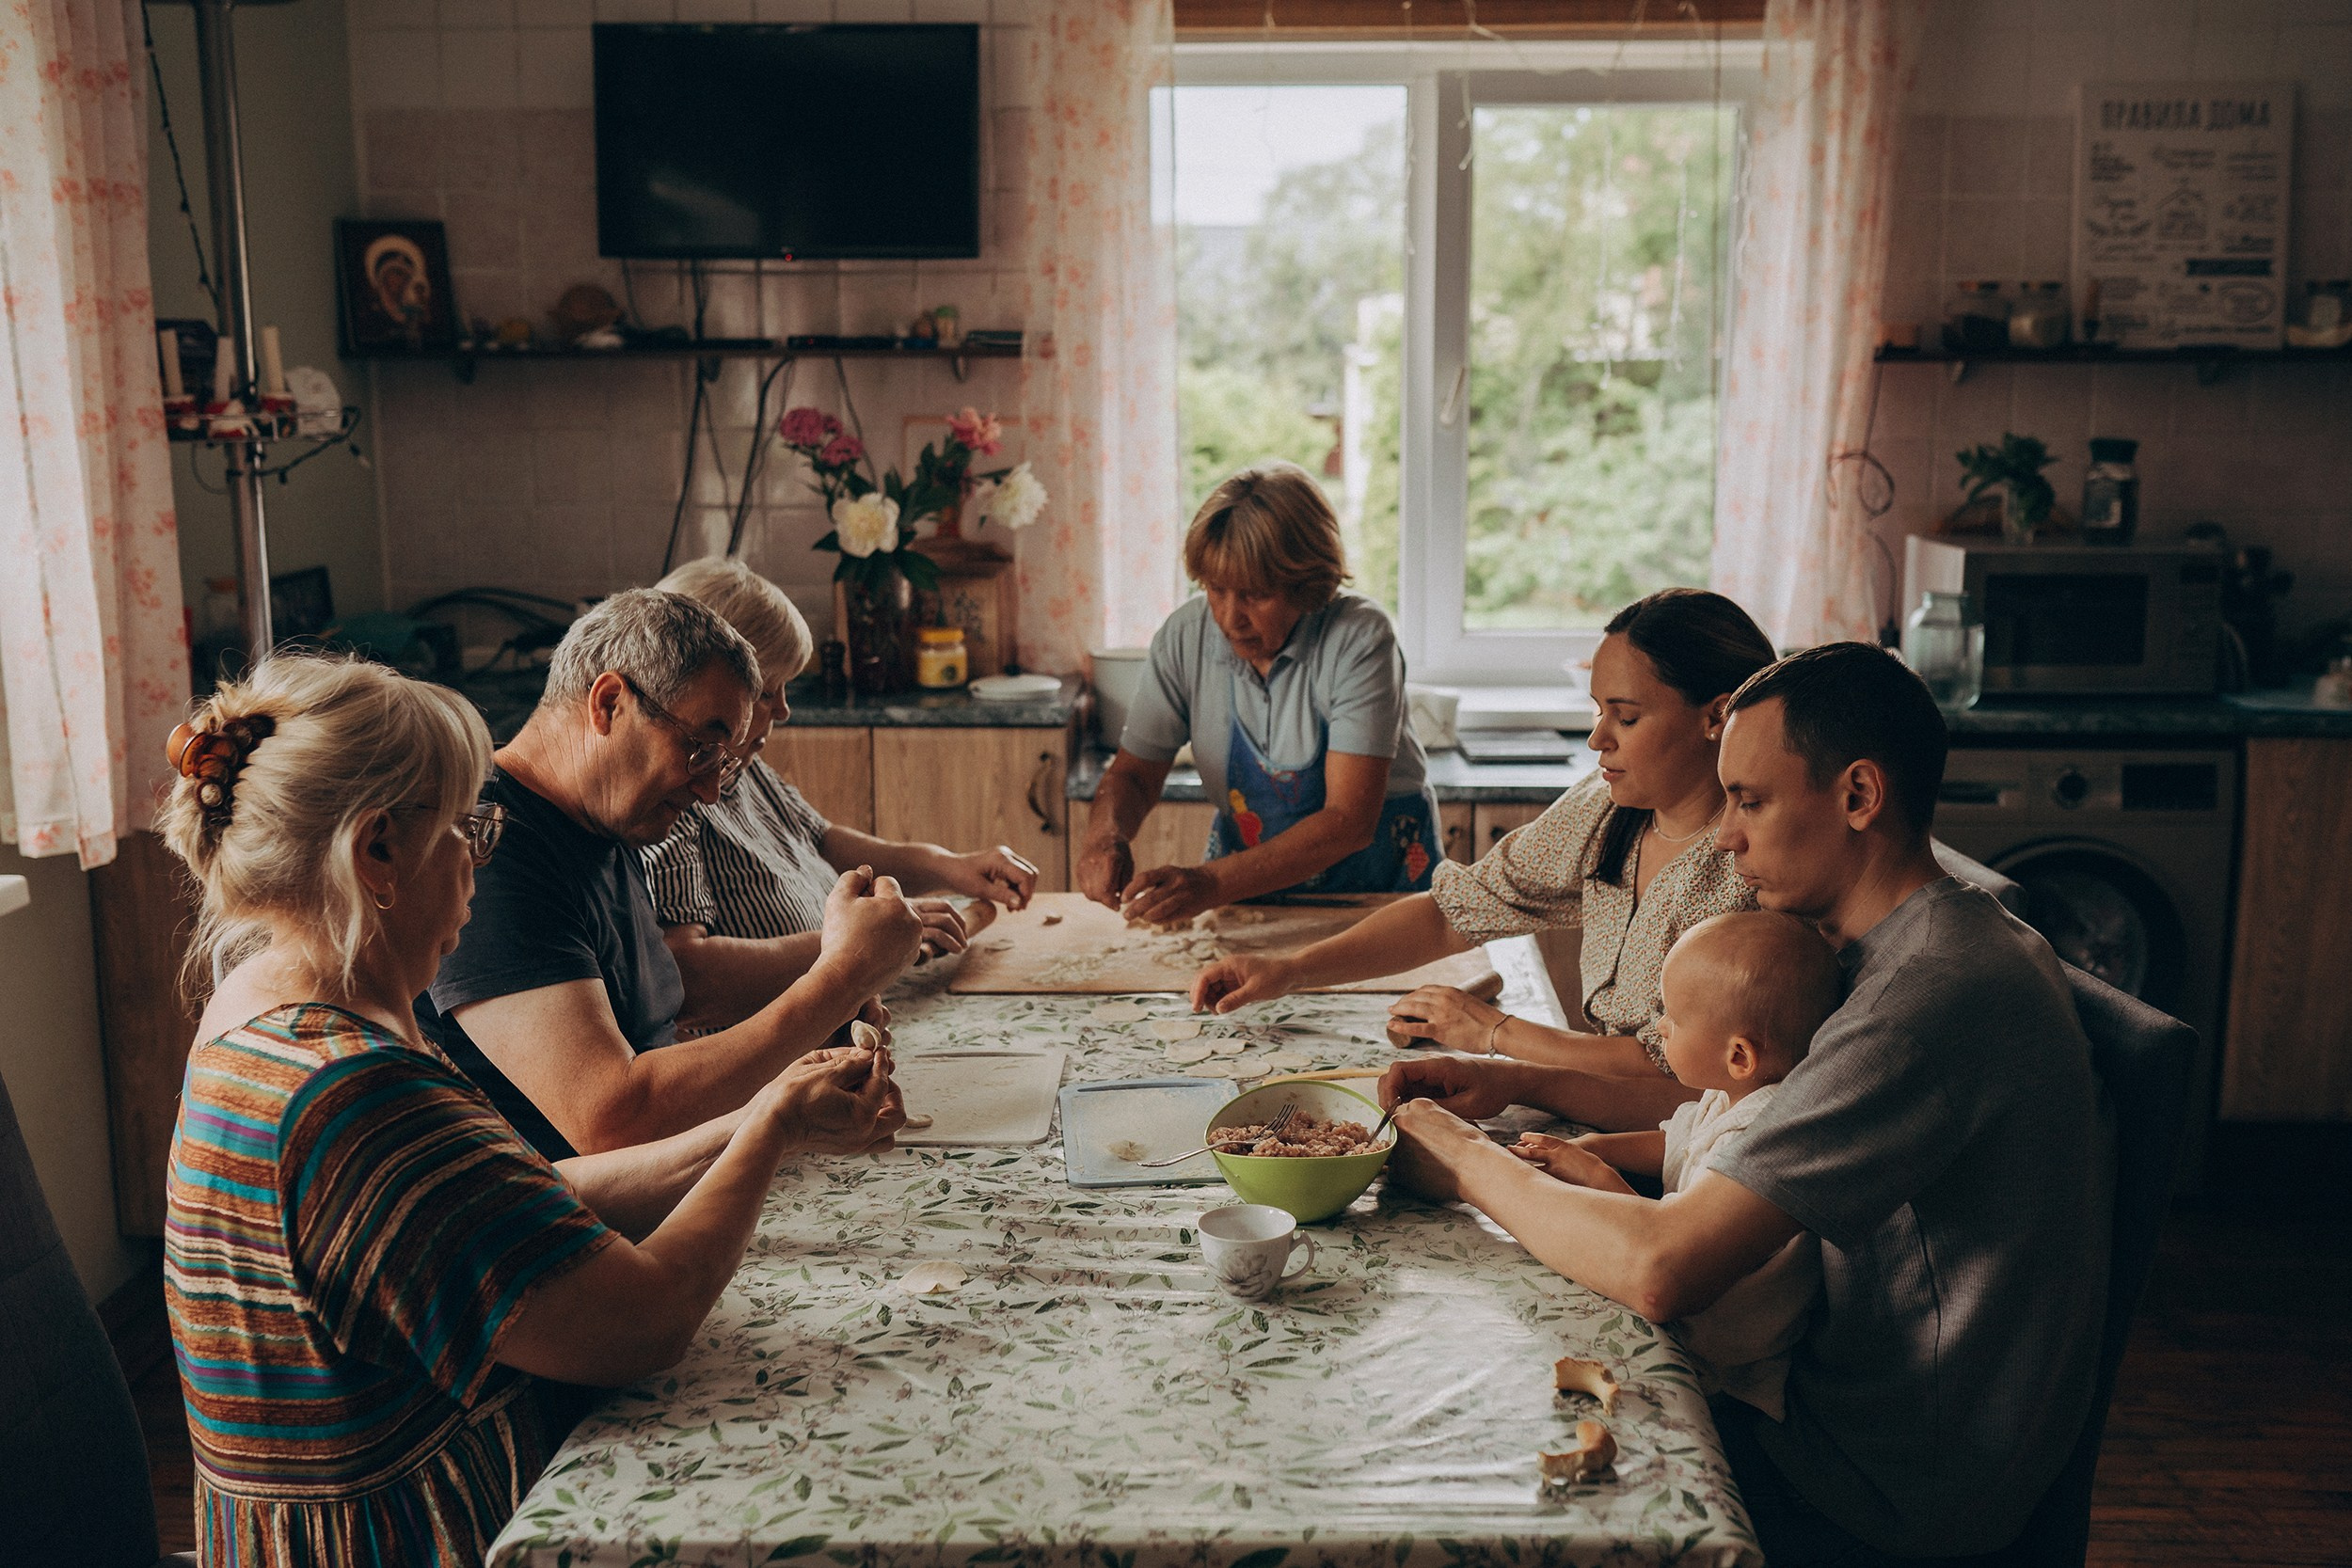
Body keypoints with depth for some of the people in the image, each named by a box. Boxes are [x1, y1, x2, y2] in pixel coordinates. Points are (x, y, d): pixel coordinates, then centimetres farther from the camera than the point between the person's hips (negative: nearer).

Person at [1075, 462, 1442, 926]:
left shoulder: (1359, 639, -19)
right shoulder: (1186, 635, -8)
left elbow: (1349, 820, -25)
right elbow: (1133, 772, 3)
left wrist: (1213, 883, -37)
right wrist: (1107, 831, -22)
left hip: (1383, 887, -1)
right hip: (1248, 886, 2)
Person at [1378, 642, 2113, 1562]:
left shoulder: (1933, 997, -30)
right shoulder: (1938, 947, 5)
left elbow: (1662, 1271, -34)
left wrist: (1470, 1163, -17)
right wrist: (1522, 1083, 2)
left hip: (1893, 1492, -9)